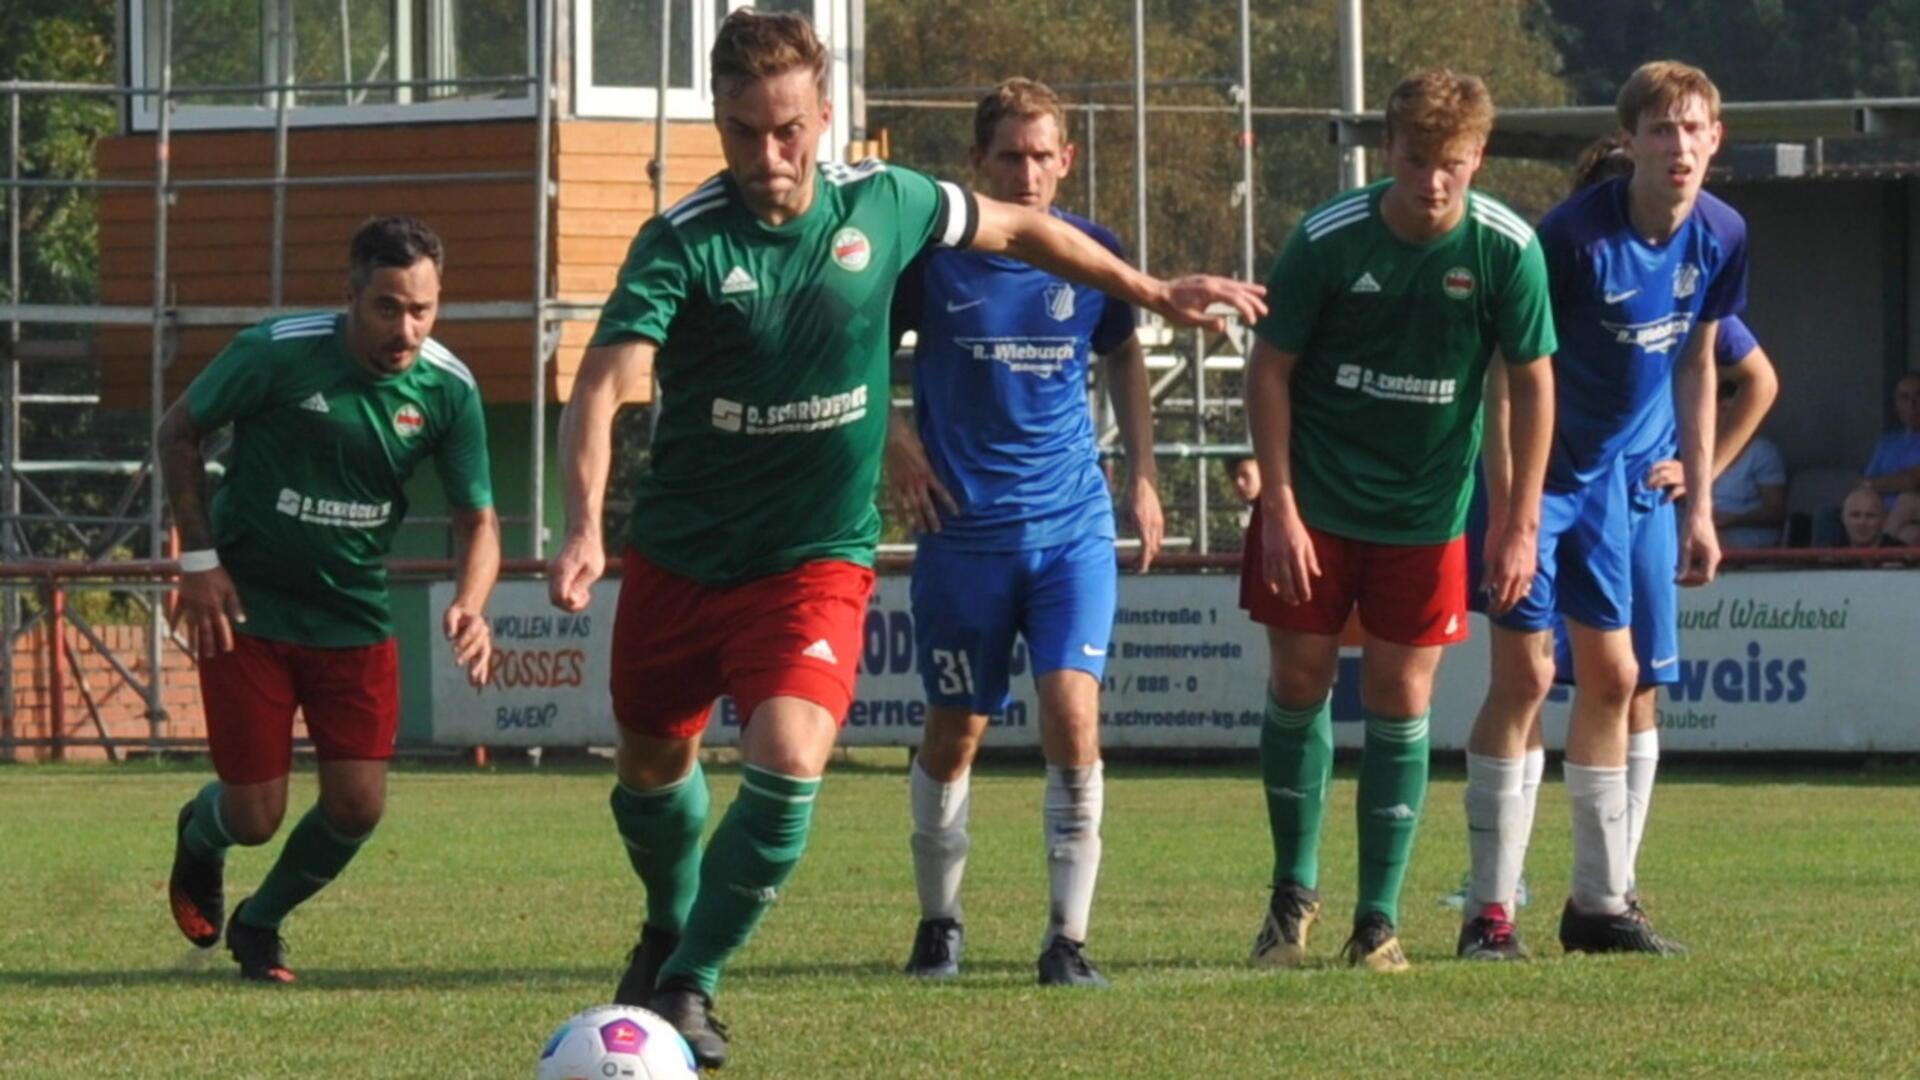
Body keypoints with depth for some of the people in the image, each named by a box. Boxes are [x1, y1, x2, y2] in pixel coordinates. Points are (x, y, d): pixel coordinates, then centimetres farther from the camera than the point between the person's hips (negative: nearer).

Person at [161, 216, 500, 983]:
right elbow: (178, 432, -5)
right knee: (256, 817, -3)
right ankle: (201, 835, 37)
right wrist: (199, 558, -11)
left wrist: (469, 605, -25)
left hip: (355, 617, 3)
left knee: (357, 805, -5)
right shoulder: (276, 353, -20)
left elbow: (477, 521, -4)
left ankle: (260, 923, 25)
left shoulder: (448, 389, -11)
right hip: (247, 605, -3)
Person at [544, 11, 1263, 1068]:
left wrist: (1155, 293, 19)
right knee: (653, 768, 18)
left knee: (788, 764, -23)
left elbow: (1017, 228, 12)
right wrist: (583, 526, -43)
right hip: (680, 550, 0)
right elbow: (604, 386, -27)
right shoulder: (682, 243, -17)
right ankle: (670, 927, 50)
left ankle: (688, 983, -7)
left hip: (816, 558, 0)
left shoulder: (883, 204, -8)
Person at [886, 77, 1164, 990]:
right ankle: (939, 922, 28)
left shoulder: (1090, 255, 2)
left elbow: (1123, 357, 19)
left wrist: (1141, 474, 14)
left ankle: (1068, 937, -11)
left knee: (1072, 713, -15)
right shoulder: (933, 252, -5)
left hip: (1072, 526, 1)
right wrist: (893, 436, -5)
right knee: (954, 733, 8)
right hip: (962, 529, -1)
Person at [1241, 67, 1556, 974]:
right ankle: (1293, 889, 20)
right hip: (1315, 500, 0)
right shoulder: (1328, 239, -15)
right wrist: (1279, 507, -10)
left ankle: (1378, 918, 5)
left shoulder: (1506, 249, -13)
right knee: (1299, 681, 3)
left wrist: (1521, 524, -5)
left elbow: (1532, 383, -3)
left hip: (1427, 512, 0)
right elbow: (1270, 368, -6)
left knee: (1400, 700, -1)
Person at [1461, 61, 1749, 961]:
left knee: (1614, 679, 8)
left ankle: (1600, 902, 16)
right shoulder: (1575, 237, -23)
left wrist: (1700, 504, 11)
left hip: (1631, 479, 6)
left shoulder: (1721, 237, -4)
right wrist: (1508, 509, -23)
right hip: (1541, 473, -6)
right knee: (1526, 673, -10)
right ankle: (1491, 910, -7)